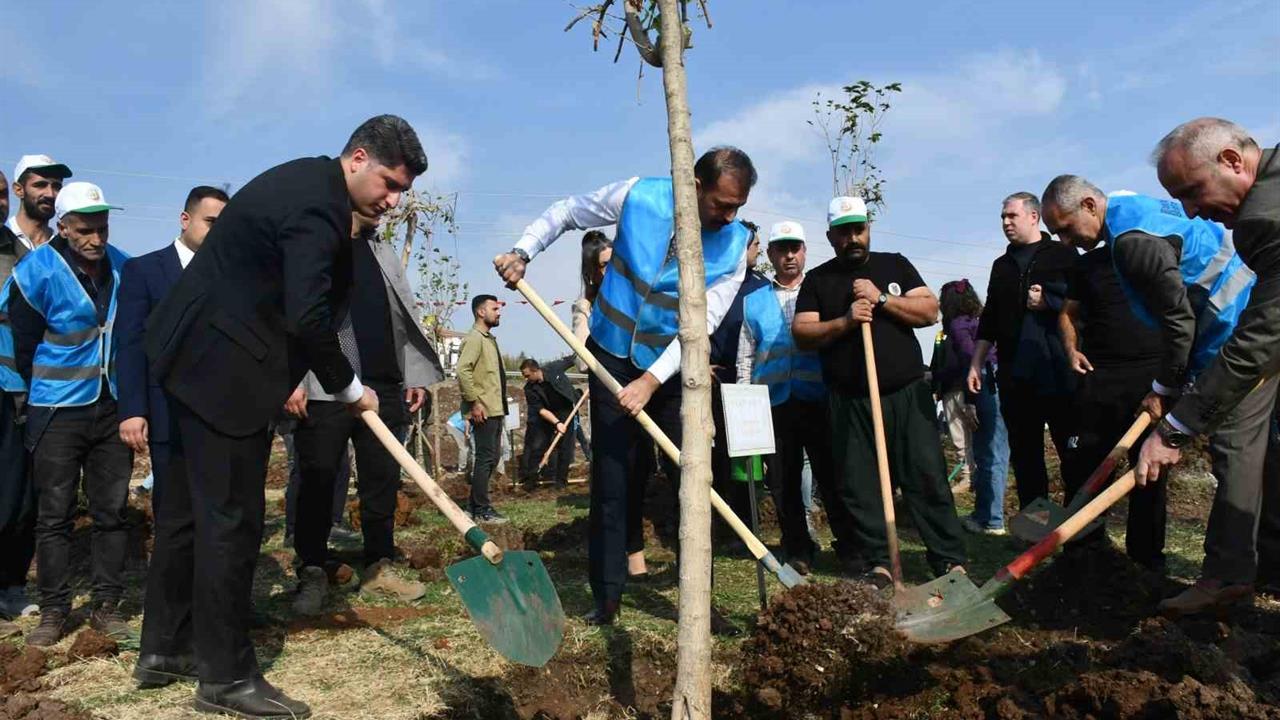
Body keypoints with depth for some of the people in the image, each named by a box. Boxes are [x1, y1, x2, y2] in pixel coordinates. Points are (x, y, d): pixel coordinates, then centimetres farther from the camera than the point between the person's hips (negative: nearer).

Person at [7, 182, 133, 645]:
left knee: (112, 510, 6)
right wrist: (45, 394, 9)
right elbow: (24, 348, -1)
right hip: (57, 413, -3)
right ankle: (54, 610, 14)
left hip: (112, 408, 3)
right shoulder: (36, 273, -10)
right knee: (54, 515, 3)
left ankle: (106, 606, 16)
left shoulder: (123, 268, 2)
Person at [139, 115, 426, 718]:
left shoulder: (304, 180, 14)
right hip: (222, 369, -11)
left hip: (191, 356, 11)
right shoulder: (320, 205, -18)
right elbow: (308, 318, -25)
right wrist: (348, 389, -10)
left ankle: (166, 650, 29)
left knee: (191, 510, 17)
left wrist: (285, 375, 19)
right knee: (231, 521, -3)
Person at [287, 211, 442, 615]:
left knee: (383, 481, 9)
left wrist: (415, 375, 13)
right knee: (317, 483, 2)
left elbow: (406, 318, 20)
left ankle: (378, 569, 21)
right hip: (323, 390, -6)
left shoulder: (384, 254, 20)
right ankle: (312, 573, 15)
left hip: (384, 388, 6)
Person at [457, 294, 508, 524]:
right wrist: (474, 403, -22)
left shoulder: (489, 339, 19)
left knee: (490, 458, 13)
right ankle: (482, 509, 1)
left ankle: (474, 504, 21)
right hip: (483, 411, -10)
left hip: (495, 410, 10)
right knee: (485, 458, -6)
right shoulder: (474, 338, -11)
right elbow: (462, 371, -22)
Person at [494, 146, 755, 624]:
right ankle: (606, 594, 10)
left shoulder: (734, 244, -13)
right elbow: (565, 213, 2)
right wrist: (523, 251, -13)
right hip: (613, 355, 0)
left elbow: (703, 323, -18)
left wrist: (651, 381, -26)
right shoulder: (639, 196, -13)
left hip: (673, 368, 0)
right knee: (611, 478, 1)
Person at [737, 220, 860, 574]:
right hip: (774, 403, 2)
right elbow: (744, 361, 15)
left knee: (831, 476, -2)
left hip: (819, 400, -2)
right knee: (783, 482, 6)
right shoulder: (754, 302, 13)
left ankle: (849, 545, 10)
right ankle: (798, 550, 18)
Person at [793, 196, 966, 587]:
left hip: (907, 393, 0)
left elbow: (929, 311, 2)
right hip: (850, 401, 0)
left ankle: (951, 561, 7)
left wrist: (881, 298, -10)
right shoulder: (818, 280, 9)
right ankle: (878, 564, 10)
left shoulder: (895, 265, 12)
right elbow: (801, 335, 0)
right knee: (860, 486, 1)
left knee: (928, 476, 0)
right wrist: (844, 322, -15)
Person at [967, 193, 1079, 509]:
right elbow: (990, 320, 19)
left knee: (1074, 455, 0)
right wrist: (976, 364, 13)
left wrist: (1048, 302, -12)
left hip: (1058, 373, -5)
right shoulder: (1001, 266, 19)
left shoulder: (1063, 254, 4)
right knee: (1025, 458, 7)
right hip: (1014, 376, 5)